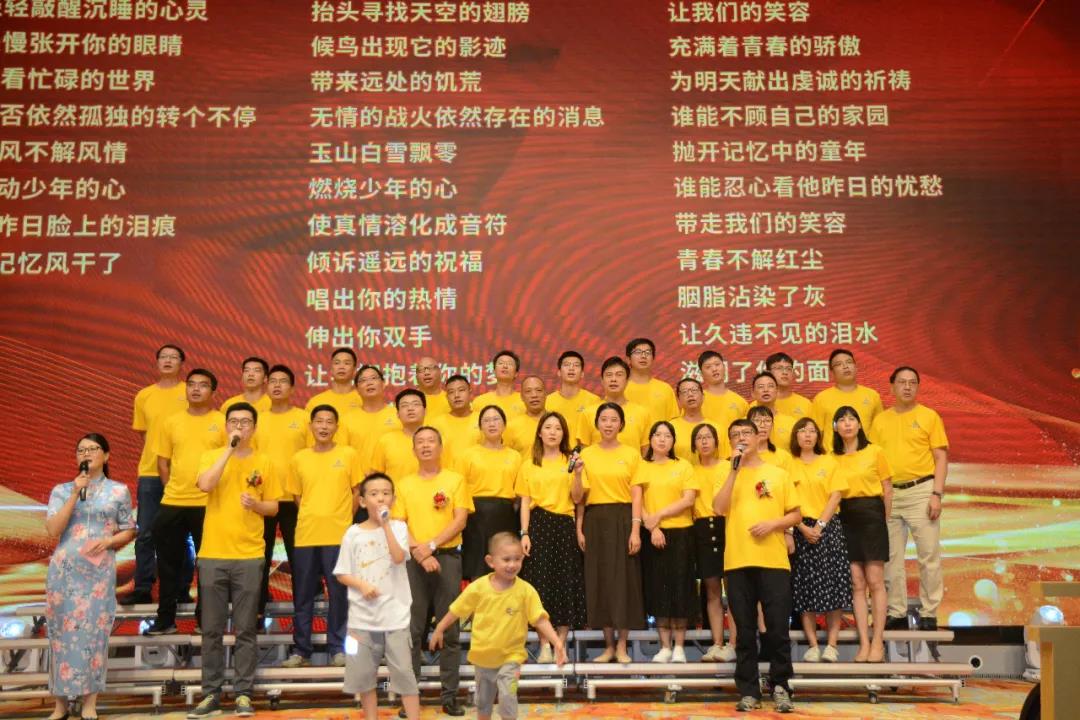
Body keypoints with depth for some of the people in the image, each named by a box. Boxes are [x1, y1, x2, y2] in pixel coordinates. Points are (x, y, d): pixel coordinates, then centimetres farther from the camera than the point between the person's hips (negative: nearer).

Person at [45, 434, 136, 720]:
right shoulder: (61, 490, 6)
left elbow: (129, 531, 9)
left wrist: (108, 541, -11)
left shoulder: (119, 491, 5)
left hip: (99, 571, -1)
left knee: (95, 633, 0)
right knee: (62, 633, 3)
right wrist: (75, 494, -11)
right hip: (64, 570, 1)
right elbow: (53, 531, -7)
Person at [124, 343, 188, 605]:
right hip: (150, 473, 3)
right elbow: (143, 433, 18)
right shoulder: (144, 396, 9)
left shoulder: (191, 393, 1)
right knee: (145, 534, 4)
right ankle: (142, 588, 11)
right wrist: (156, 457, 7)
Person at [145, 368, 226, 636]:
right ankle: (165, 618, 19)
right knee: (168, 563, 9)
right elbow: (162, 462, 11)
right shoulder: (171, 422, 9)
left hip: (208, 504, -3)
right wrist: (175, 491, 4)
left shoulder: (223, 422, -1)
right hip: (172, 503, 3)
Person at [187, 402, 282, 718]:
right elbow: (205, 485, -17)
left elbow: (273, 507, 8)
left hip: (249, 556, 0)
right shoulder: (212, 457, 4)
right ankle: (211, 694, 14)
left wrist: (256, 504, -13)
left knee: (245, 630, 3)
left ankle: (243, 693, 10)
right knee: (211, 629, 5)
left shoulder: (265, 462, 5)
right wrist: (230, 449, -15)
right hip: (212, 554, 0)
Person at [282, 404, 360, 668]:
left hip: (339, 536, -2)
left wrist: (341, 518, 2)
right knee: (302, 596, 6)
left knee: (339, 593, 1)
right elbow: (297, 496, 15)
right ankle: (301, 650, 14)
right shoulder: (299, 459, 8)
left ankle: (337, 648, 11)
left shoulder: (348, 454, 1)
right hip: (305, 536, 2)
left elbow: (357, 493, 5)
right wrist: (314, 518, 7)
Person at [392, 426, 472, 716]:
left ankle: (450, 695, 7)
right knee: (412, 629, 1)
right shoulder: (404, 484, 10)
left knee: (449, 629, 1)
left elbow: (460, 520, -3)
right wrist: (418, 551, -12)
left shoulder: (455, 480, 5)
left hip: (447, 558, -1)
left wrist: (431, 545, -13)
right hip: (414, 560, 1)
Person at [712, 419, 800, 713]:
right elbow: (719, 508, -7)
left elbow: (795, 514, 9)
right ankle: (748, 691, 10)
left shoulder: (778, 474, 9)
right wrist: (734, 469, -8)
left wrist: (773, 524, -10)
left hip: (774, 560, -1)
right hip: (738, 561, 1)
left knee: (777, 628, -1)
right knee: (745, 631, 4)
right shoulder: (728, 475, 10)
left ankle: (780, 687, 12)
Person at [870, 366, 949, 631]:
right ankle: (897, 613, 15)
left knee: (929, 555, -1)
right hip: (888, 494, 3)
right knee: (891, 557, 7)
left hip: (921, 490, -3)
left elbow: (941, 459, -1)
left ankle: (928, 614, 7)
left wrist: (937, 494, -11)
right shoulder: (880, 420, 11)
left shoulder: (929, 416, 2)